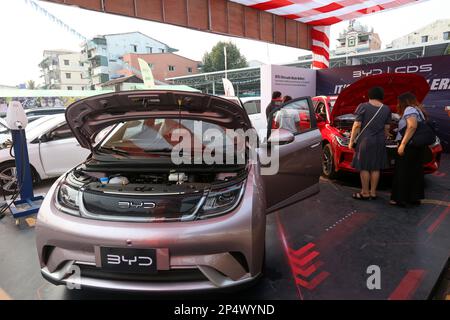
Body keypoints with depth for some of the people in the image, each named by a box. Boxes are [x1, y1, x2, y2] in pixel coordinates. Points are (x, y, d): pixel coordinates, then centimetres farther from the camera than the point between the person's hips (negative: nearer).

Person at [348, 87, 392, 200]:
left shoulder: (363, 106, -6)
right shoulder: (386, 109, 7)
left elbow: (357, 125, -9)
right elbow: (387, 128, 10)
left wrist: (351, 140, -4)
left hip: (365, 140, -5)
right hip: (379, 141, 5)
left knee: (364, 167, 2)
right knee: (375, 168, 10)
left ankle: (365, 193, 6)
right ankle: (373, 192, 16)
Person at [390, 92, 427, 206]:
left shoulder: (410, 109, -9)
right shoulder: (419, 110, 20)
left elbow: (412, 126, -24)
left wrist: (403, 144, -26)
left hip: (409, 146, -10)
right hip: (418, 146, 10)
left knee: (403, 172, -4)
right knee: (415, 171, 13)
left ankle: (400, 198, 0)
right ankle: (415, 197, 20)